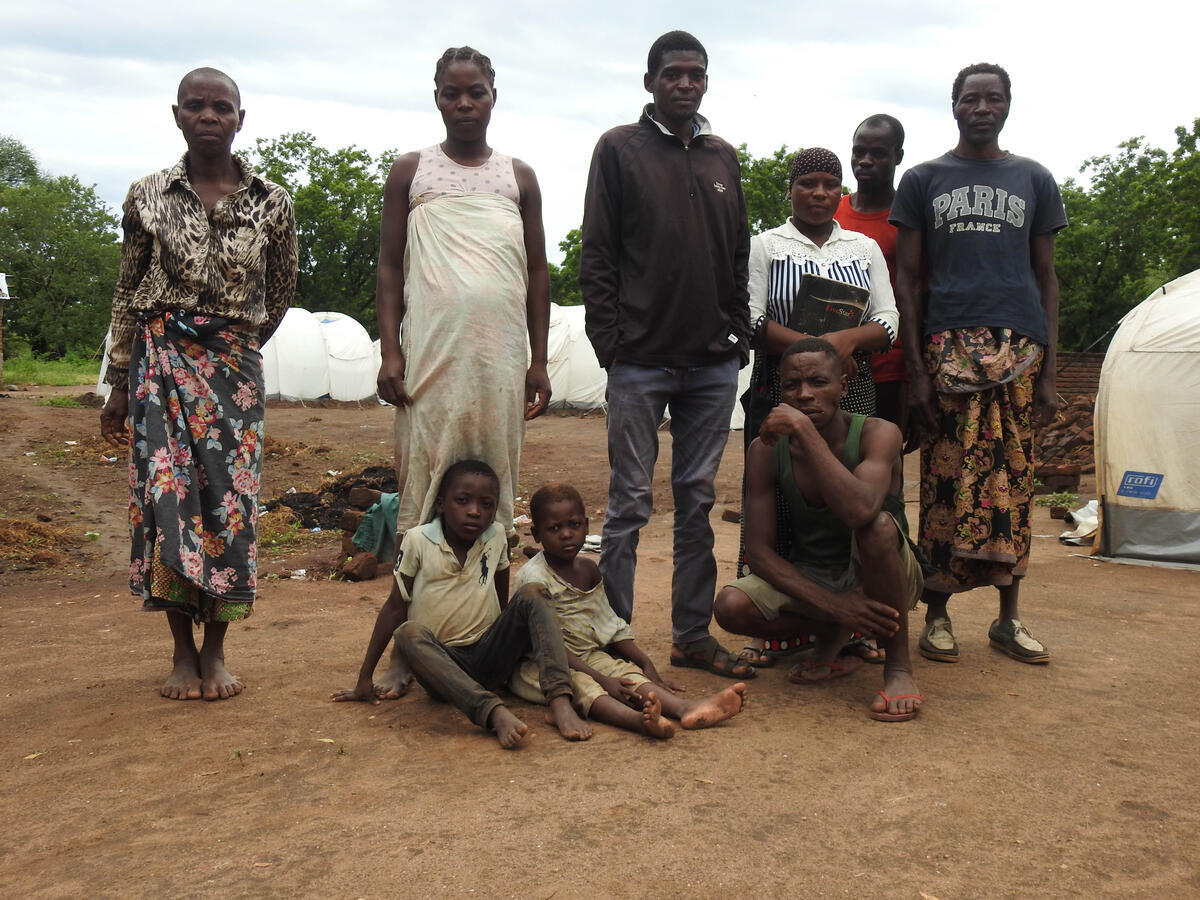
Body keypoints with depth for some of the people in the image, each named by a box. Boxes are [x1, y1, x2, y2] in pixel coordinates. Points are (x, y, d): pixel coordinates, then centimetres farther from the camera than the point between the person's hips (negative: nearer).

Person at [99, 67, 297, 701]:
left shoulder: (272, 202, 1)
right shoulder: (148, 196, 3)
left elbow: (281, 291, 13)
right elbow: (127, 292, 6)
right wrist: (117, 386, 4)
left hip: (234, 363, 0)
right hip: (162, 359, 0)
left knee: (231, 501, -2)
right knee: (166, 496, -3)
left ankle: (215, 651, 11)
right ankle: (182, 653, 10)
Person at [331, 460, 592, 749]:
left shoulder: (497, 537, 4)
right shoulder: (418, 541, -3)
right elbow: (395, 608, 0)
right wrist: (365, 679, 0)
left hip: (488, 656, 3)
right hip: (439, 661, -2)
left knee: (531, 594, -19)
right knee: (409, 632, -34)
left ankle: (560, 702, -36)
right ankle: (496, 713, -48)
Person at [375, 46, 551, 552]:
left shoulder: (519, 178, 14)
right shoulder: (410, 172, 11)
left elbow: (537, 272, 12)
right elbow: (390, 267, 8)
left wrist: (539, 362, 6)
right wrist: (390, 351, -3)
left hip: (502, 354, 1)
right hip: (432, 352, -1)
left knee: (495, 473, 0)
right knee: (424, 476, -3)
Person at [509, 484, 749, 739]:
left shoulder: (589, 570, 8)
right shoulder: (533, 577, -16)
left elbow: (611, 626, 12)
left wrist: (646, 664, 0)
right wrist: (600, 679, -26)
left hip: (587, 656, 7)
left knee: (627, 671, -19)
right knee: (580, 684, -35)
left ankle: (687, 708, -44)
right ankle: (638, 719, -63)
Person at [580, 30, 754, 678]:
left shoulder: (723, 157, 16)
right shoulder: (620, 149, 4)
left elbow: (738, 257, 17)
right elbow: (596, 255, -2)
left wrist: (739, 334, 8)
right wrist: (610, 341, -9)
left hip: (714, 363, 5)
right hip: (641, 360, -4)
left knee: (698, 499, 9)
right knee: (631, 501, -1)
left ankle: (692, 634, 18)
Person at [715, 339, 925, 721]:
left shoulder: (877, 434, -19)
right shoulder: (767, 450, -11)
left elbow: (860, 511, -41)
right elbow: (759, 551, -14)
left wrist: (805, 429, -40)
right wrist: (832, 604, -27)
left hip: (874, 577, -3)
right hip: (808, 580, 3)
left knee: (878, 526, -36)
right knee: (731, 606, -25)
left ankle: (898, 665, -15)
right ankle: (833, 635, 5)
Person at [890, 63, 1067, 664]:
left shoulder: (1034, 180, 16)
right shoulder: (923, 180, 12)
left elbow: (1046, 279, 14)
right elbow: (907, 279, 6)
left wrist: (1049, 371, 5)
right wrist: (915, 371, -3)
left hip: (1020, 346, 2)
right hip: (948, 345, -1)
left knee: (1013, 479, 2)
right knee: (947, 480, -5)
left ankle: (1009, 618, 13)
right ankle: (936, 615, 6)